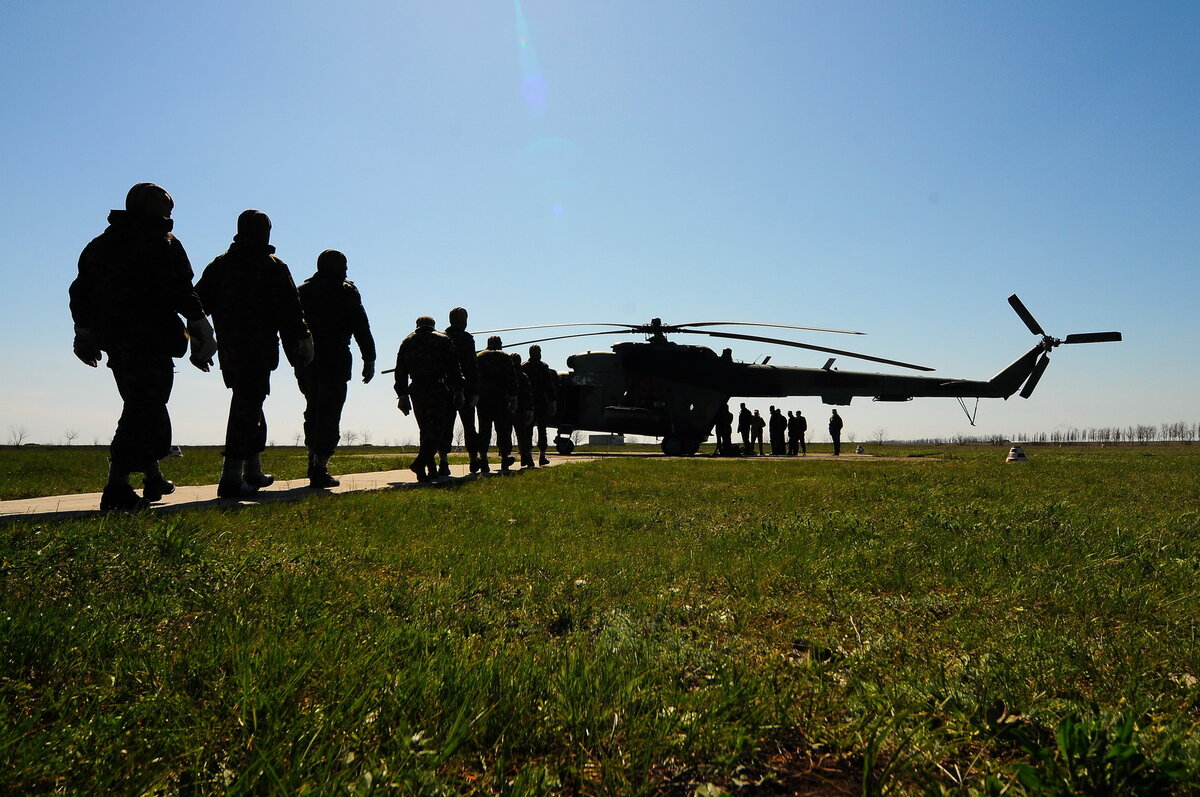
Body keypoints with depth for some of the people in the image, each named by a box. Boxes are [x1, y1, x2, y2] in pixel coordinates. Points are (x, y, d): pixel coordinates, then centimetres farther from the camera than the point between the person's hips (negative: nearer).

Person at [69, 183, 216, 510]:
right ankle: (117, 487, -17)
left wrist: (85, 334, 27)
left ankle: (153, 478, 25)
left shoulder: (100, 244, 18)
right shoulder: (164, 243, -2)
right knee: (146, 410, -9)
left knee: (140, 407, 18)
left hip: (114, 340, 7)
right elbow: (182, 291, -12)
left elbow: (81, 291, 20)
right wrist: (199, 329, -6)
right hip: (152, 340, -7)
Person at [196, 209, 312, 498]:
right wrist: (301, 342, -1)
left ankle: (253, 472, 23)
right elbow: (290, 310, -7)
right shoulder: (273, 267, -3)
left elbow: (198, 303, 12)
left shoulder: (218, 265, 13)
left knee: (246, 406, 17)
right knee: (248, 407, -7)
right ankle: (232, 477, -15)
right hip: (258, 350, -6)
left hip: (228, 349, 6)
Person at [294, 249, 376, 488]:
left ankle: (313, 460, 20)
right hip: (335, 361, -5)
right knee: (329, 414, -4)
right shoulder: (346, 291, 2)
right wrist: (369, 360, -3)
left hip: (305, 361, 5)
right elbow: (361, 327, -5)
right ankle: (320, 470, -7)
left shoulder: (302, 291, 16)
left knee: (313, 410, 20)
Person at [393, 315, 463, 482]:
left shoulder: (407, 342, 15)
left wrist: (402, 395, 12)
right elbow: (454, 368, -2)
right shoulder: (442, 340, 5)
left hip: (416, 391, 4)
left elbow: (400, 371, 10)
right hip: (437, 390, -4)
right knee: (436, 429, -6)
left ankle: (432, 469, 10)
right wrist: (459, 391, -1)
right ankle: (420, 462, -26)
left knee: (426, 430, 12)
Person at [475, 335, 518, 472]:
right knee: (503, 429, 6)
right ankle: (504, 459, 6)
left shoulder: (478, 357, 14)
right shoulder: (505, 357, 7)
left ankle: (483, 459, -5)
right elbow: (511, 380, 0)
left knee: (484, 429, 3)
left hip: (482, 399, 2)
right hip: (500, 398, -2)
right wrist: (514, 399, -1)